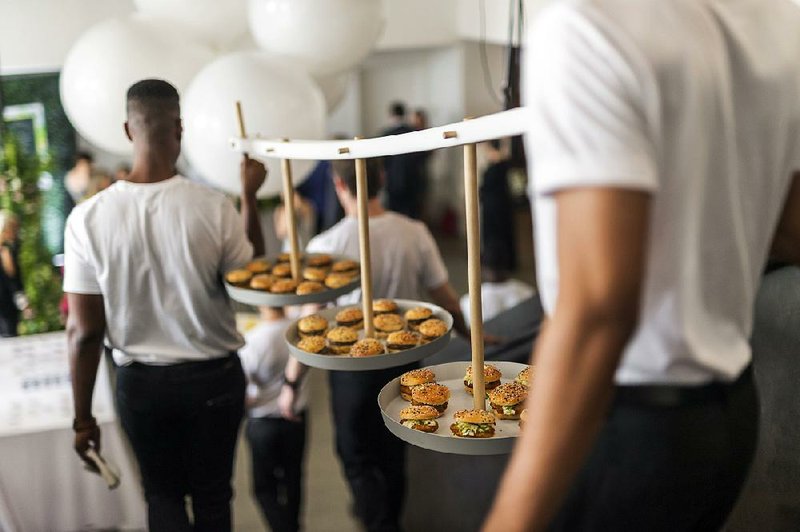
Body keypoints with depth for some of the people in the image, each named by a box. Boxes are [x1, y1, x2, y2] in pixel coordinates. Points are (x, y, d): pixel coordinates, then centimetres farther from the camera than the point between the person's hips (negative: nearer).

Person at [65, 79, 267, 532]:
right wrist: (250, 197, 3)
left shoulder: (88, 218, -13)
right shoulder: (214, 207, -18)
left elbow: (84, 331, -9)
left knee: (163, 495, 22)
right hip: (214, 377, 0)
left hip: (141, 383, 1)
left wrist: (83, 417, 3)